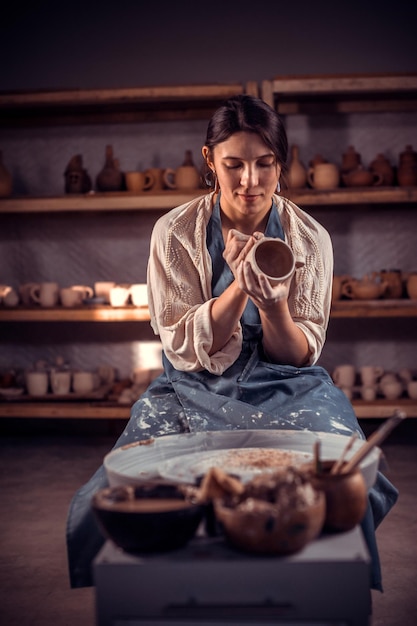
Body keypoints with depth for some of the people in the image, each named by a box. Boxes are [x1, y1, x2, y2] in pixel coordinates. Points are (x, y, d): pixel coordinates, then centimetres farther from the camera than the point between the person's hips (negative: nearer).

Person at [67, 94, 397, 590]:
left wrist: (272, 304, -24)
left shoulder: (309, 239, -1)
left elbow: (299, 356, -1)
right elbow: (184, 349, -7)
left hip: (286, 391, 1)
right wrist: (239, 286, -23)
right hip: (196, 391, 0)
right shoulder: (175, 233, -4)